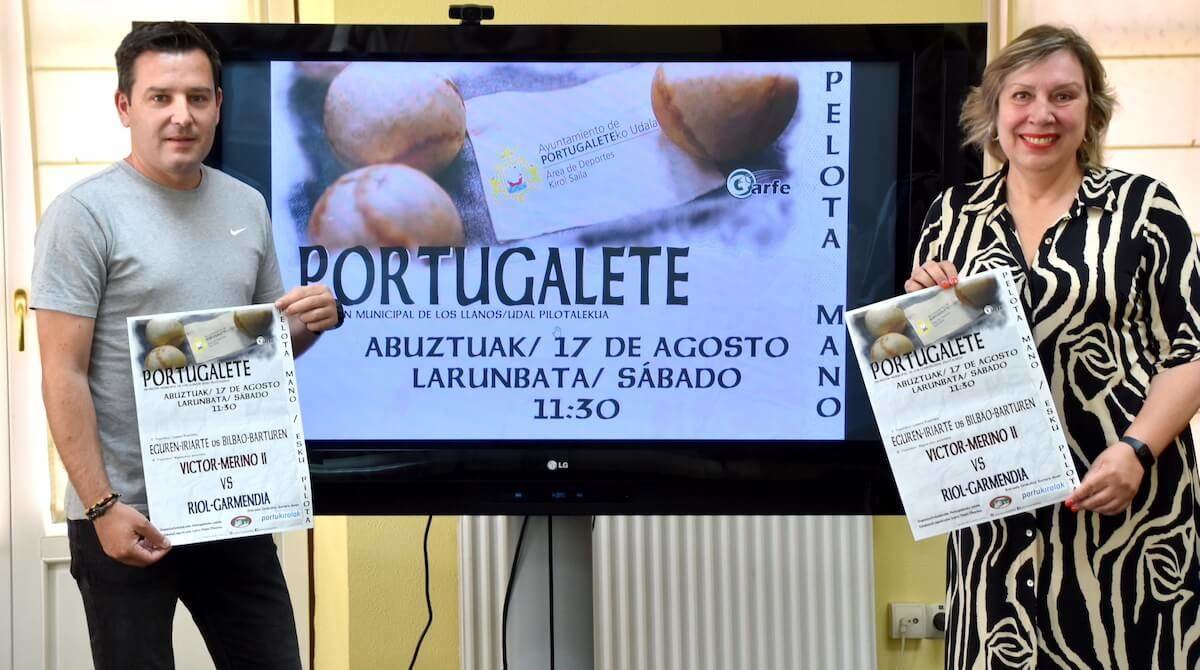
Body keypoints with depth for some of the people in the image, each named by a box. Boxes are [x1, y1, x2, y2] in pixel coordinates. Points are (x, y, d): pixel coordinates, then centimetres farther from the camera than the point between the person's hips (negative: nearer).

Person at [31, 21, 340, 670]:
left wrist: (311, 322, -2)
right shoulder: (85, 212, -7)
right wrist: (102, 507, -16)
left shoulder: (247, 207, 10)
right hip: (127, 517, -5)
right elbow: (63, 375, -10)